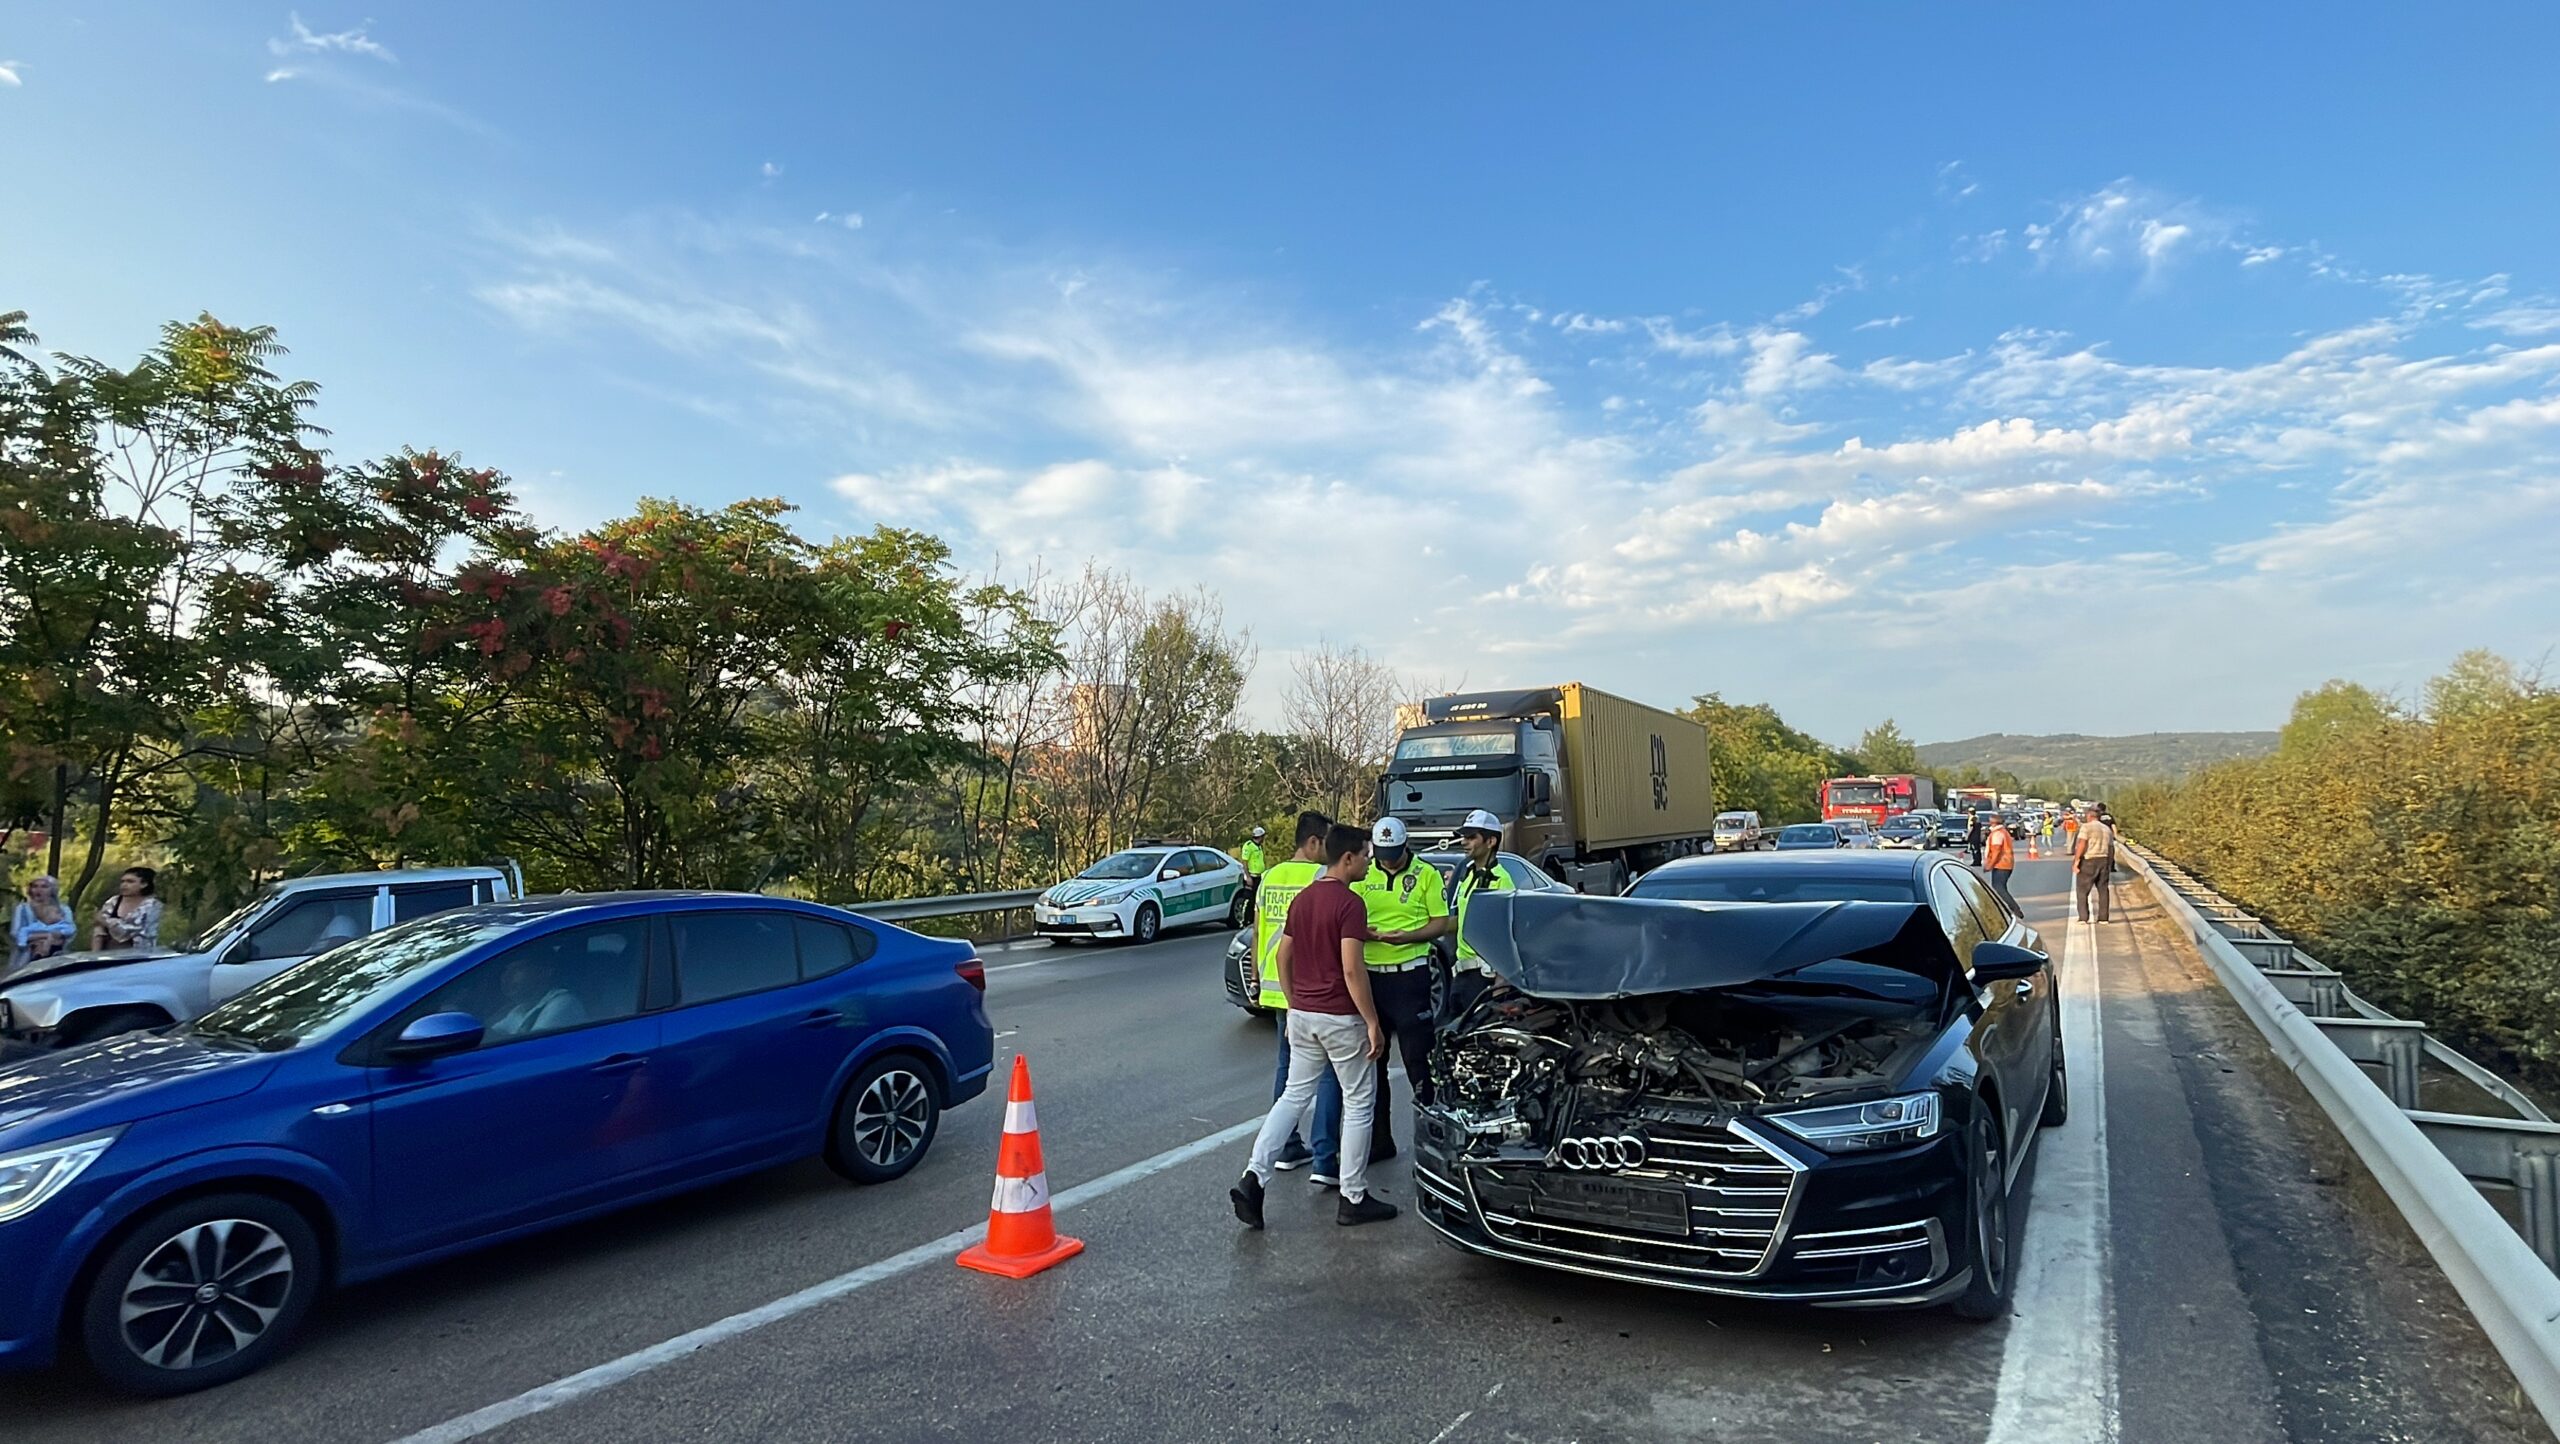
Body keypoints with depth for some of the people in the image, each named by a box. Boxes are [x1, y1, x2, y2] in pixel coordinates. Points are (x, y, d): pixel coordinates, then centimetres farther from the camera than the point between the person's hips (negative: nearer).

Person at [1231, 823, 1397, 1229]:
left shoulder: (1301, 899, 8)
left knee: (1293, 1096, 14)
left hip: (1302, 1014, 7)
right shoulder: (1350, 903, -16)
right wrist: (1373, 1023, -15)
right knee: (1358, 1103, 7)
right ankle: (1354, 1199, 14)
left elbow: (1284, 957, 13)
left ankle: (1254, 1177, 2)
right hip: (1340, 1017, -7)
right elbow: (1352, 970, -21)